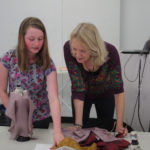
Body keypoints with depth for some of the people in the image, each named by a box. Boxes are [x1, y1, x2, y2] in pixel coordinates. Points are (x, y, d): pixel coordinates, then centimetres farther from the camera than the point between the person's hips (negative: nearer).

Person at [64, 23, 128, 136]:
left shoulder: (110, 52, -35)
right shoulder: (68, 48, -34)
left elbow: (118, 89, -27)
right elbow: (77, 87, -31)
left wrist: (119, 125, -32)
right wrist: (78, 125, -33)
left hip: (105, 95, 0)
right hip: (83, 95, 0)